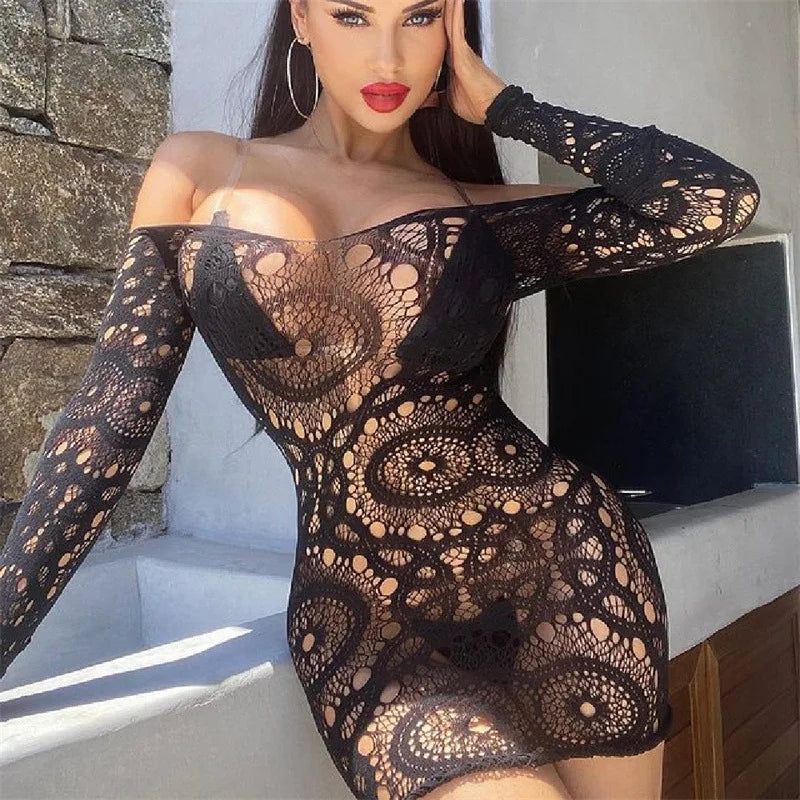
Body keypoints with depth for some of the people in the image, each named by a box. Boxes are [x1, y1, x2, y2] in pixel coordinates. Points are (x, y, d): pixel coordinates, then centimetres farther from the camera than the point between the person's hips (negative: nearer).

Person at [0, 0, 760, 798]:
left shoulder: (494, 217, 7)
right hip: (361, 618, -1)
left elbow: (716, 199, -7)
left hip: (561, 563, 2)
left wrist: (499, 102, 2)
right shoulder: (199, 171, 7)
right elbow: (107, 420, 5)